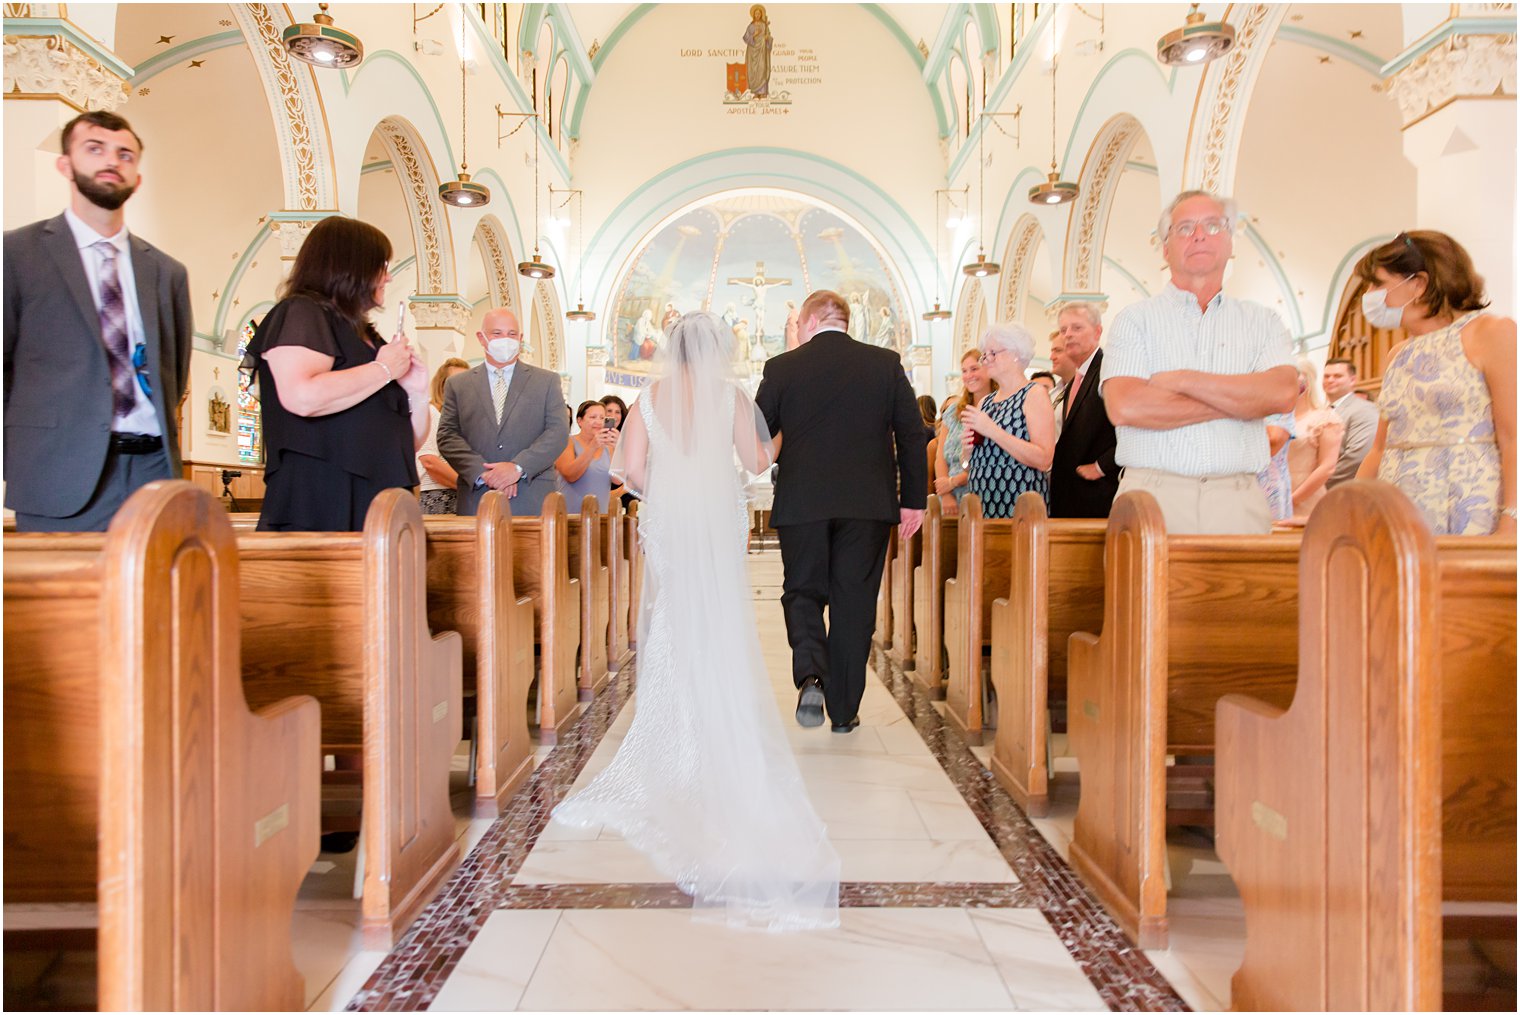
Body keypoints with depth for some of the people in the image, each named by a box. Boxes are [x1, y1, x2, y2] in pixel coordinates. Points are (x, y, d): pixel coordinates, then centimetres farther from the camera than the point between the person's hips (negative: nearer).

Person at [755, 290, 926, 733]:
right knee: (854, 601, 8)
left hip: (801, 502, -1)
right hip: (868, 503, 1)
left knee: (802, 592, 12)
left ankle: (810, 675, -13)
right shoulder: (886, 363, 4)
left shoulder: (781, 368, 0)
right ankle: (844, 709, 15)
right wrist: (914, 498, 9)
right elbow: (912, 435, 3)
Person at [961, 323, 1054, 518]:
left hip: (1019, 510, -6)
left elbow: (1043, 460, -17)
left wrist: (991, 430, -19)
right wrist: (968, 449, -1)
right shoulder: (985, 403, 14)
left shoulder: (1034, 394, -5)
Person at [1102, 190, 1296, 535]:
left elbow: (1282, 393, -4)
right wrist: (1236, 403, -3)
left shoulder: (1261, 322, 15)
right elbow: (1124, 406, -10)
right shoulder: (1135, 319, 7)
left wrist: (1181, 380, -7)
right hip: (1153, 496, -2)